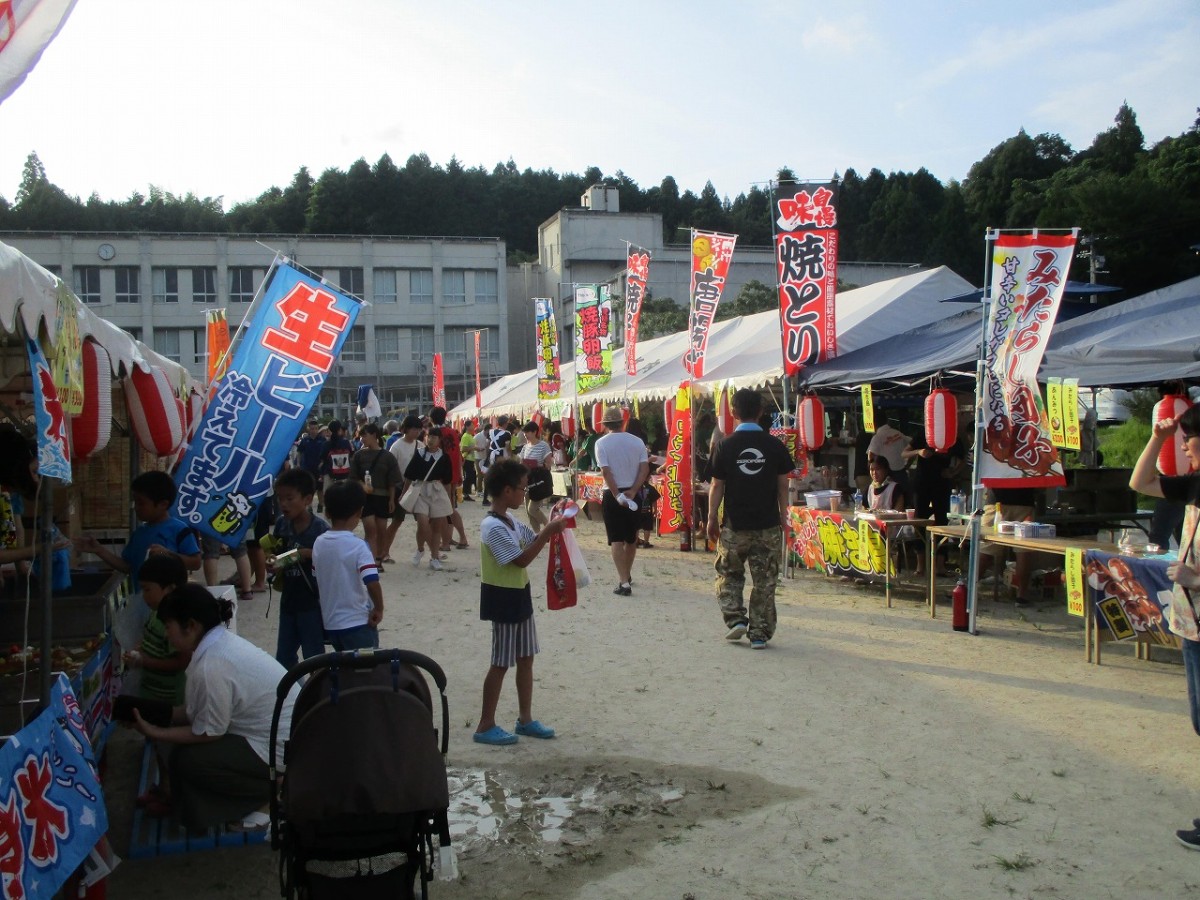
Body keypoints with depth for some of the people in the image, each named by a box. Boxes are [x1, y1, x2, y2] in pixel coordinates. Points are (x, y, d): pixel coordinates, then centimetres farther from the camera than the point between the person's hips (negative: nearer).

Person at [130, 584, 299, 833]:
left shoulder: (211, 665, -24)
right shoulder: (223, 642, 5)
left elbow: (207, 733, -14)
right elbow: (199, 710, 12)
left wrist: (154, 733, -5)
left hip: (282, 754, -10)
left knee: (185, 761, -7)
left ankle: (269, 796, 4)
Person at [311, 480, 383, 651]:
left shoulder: (318, 543, 0)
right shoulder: (358, 545, -18)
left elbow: (317, 582, 9)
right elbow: (372, 583, -26)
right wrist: (379, 609, -10)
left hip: (330, 623, 6)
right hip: (359, 623, -6)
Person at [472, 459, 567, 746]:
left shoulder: (510, 521, 7)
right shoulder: (493, 527, -22)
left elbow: (532, 541, 16)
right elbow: (522, 559, -26)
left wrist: (549, 527, -1)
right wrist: (548, 532, -24)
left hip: (519, 595, 9)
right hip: (503, 598, -9)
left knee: (525, 659, 15)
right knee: (501, 664, -1)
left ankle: (525, 719, 25)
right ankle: (485, 726, 9)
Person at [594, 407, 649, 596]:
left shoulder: (602, 443, -7)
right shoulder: (637, 441, 2)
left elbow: (606, 471, -16)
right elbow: (645, 468, -6)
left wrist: (616, 495, -16)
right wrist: (633, 491, -11)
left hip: (612, 495, -3)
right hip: (632, 494, 4)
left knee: (616, 539, -2)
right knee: (631, 537, 17)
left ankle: (624, 582, -10)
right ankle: (627, 575, 33)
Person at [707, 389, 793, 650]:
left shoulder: (727, 446, -7)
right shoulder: (775, 445, -3)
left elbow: (717, 486, -4)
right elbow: (783, 485, 3)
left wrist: (712, 518, 6)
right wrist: (783, 516, 15)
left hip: (735, 525, -1)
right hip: (768, 525, 1)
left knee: (729, 574, 18)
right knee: (765, 581, 8)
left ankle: (736, 619, 6)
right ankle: (760, 634, 10)